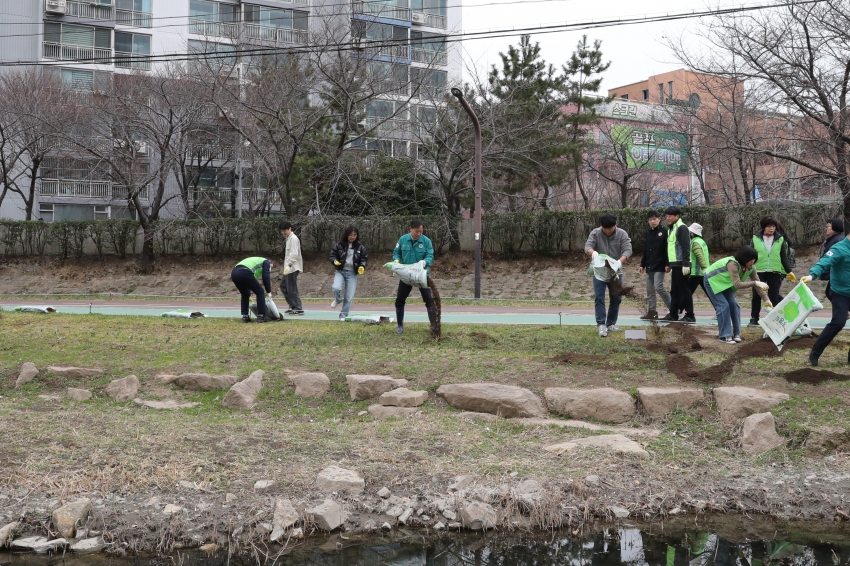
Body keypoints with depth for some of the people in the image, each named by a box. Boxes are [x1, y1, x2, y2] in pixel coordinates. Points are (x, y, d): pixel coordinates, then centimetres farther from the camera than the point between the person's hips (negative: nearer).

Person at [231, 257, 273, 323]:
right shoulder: (266, 262, 22)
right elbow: (266, 277, 9)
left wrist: (249, 295, 46)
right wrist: (269, 291, 19)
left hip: (233, 273, 7)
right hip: (244, 273, -7)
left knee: (245, 294, 28)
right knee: (260, 292, 10)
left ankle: (245, 316, 22)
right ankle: (261, 316, 9)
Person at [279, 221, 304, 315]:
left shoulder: (293, 238, -12)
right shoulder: (289, 238, 19)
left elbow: (294, 254, -23)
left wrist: (288, 265, -31)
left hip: (293, 268, -11)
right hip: (289, 268, 11)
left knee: (292, 288, -9)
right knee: (283, 286, 15)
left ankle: (298, 309, -6)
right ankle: (292, 306, 18)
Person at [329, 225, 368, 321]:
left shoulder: (360, 247, -1)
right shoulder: (339, 245, -4)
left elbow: (364, 257, 8)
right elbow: (332, 255, 4)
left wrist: (362, 266, -10)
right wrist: (335, 261, -17)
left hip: (352, 273, 1)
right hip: (340, 271, -1)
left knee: (349, 297, 1)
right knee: (336, 288, -27)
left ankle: (343, 316, 17)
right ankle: (338, 300, 9)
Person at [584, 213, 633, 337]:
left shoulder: (622, 234, -7)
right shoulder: (595, 233, -7)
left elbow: (628, 250, -16)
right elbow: (587, 246, -18)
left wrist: (620, 261, -37)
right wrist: (593, 252, -44)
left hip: (616, 271, 2)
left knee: (616, 298, 8)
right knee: (599, 298, -10)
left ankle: (611, 323, 20)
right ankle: (601, 325, -10)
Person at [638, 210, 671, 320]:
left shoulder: (664, 232, -5)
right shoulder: (649, 233, 16)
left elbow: (668, 249, -11)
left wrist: (667, 264, -17)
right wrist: (642, 265, 18)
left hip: (659, 266, -8)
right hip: (649, 266, 8)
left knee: (658, 287, -15)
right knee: (650, 290, 7)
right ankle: (652, 311, 11)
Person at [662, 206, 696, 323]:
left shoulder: (681, 228, -11)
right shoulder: (671, 229, 19)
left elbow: (686, 247, -17)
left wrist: (686, 264, -23)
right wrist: (670, 265, 21)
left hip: (681, 264, -10)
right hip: (675, 265, 10)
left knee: (684, 290, -7)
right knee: (674, 291, 11)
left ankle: (689, 316, -5)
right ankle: (673, 314, 15)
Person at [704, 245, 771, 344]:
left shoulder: (751, 268, -14)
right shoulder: (732, 264, -38)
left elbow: (758, 284, -11)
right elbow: (737, 284, -43)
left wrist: (766, 300, -17)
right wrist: (754, 282, -49)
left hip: (724, 283, 7)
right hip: (712, 281, -7)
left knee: (734, 305, -3)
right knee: (723, 306, -16)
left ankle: (736, 333, 5)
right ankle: (724, 336, -10)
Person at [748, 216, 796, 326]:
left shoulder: (780, 239, 3)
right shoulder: (756, 239, 1)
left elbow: (784, 257, 7)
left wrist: (789, 271, 5)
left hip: (775, 272, 0)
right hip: (759, 271, 0)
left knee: (774, 296, 2)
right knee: (756, 296, 5)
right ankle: (754, 319, 14)